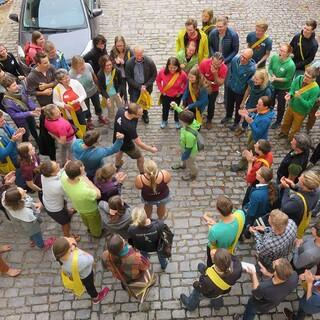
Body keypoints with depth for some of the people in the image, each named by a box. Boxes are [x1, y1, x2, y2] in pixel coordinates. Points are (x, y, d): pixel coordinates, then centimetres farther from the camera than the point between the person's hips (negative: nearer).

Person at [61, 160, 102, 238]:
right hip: (90, 210, -5)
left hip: (78, 207, 5)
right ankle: (96, 233, 63)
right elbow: (98, 195, -29)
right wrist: (88, 181, -33)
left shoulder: (64, 178, -36)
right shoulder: (84, 191, -52)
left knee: (85, 219, 39)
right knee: (95, 223, 31)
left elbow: (64, 171, -9)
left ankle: (89, 228, 70)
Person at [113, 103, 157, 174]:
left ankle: (117, 166, 68)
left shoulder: (120, 110, -27)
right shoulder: (130, 127, -44)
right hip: (127, 145, -7)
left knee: (120, 150, 39)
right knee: (140, 158, 19)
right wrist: (151, 149, -17)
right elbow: (139, 144, -31)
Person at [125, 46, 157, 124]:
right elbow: (128, 78, -12)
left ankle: (145, 114, 50)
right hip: (134, 87, -1)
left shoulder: (150, 62, -18)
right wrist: (139, 87, -18)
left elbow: (154, 76, -7)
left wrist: (145, 86, -17)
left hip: (146, 86, 1)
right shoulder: (129, 63, -19)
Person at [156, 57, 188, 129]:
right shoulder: (162, 72, -29)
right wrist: (161, 90, -7)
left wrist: (181, 91, -7)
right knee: (165, 109, 23)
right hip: (166, 95, 0)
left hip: (177, 95, 0)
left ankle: (177, 121, 53)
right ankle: (164, 121, 52)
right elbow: (158, 81, -7)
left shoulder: (182, 74, -31)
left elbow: (186, 83, -8)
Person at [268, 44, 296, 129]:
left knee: (281, 106, 16)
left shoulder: (291, 65, -32)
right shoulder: (274, 57, -19)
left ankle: (278, 122, 40)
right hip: (273, 85, 4)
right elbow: (270, 68, -5)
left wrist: (276, 79, -28)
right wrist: (273, 76, -22)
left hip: (283, 88, -4)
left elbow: (287, 79, -23)